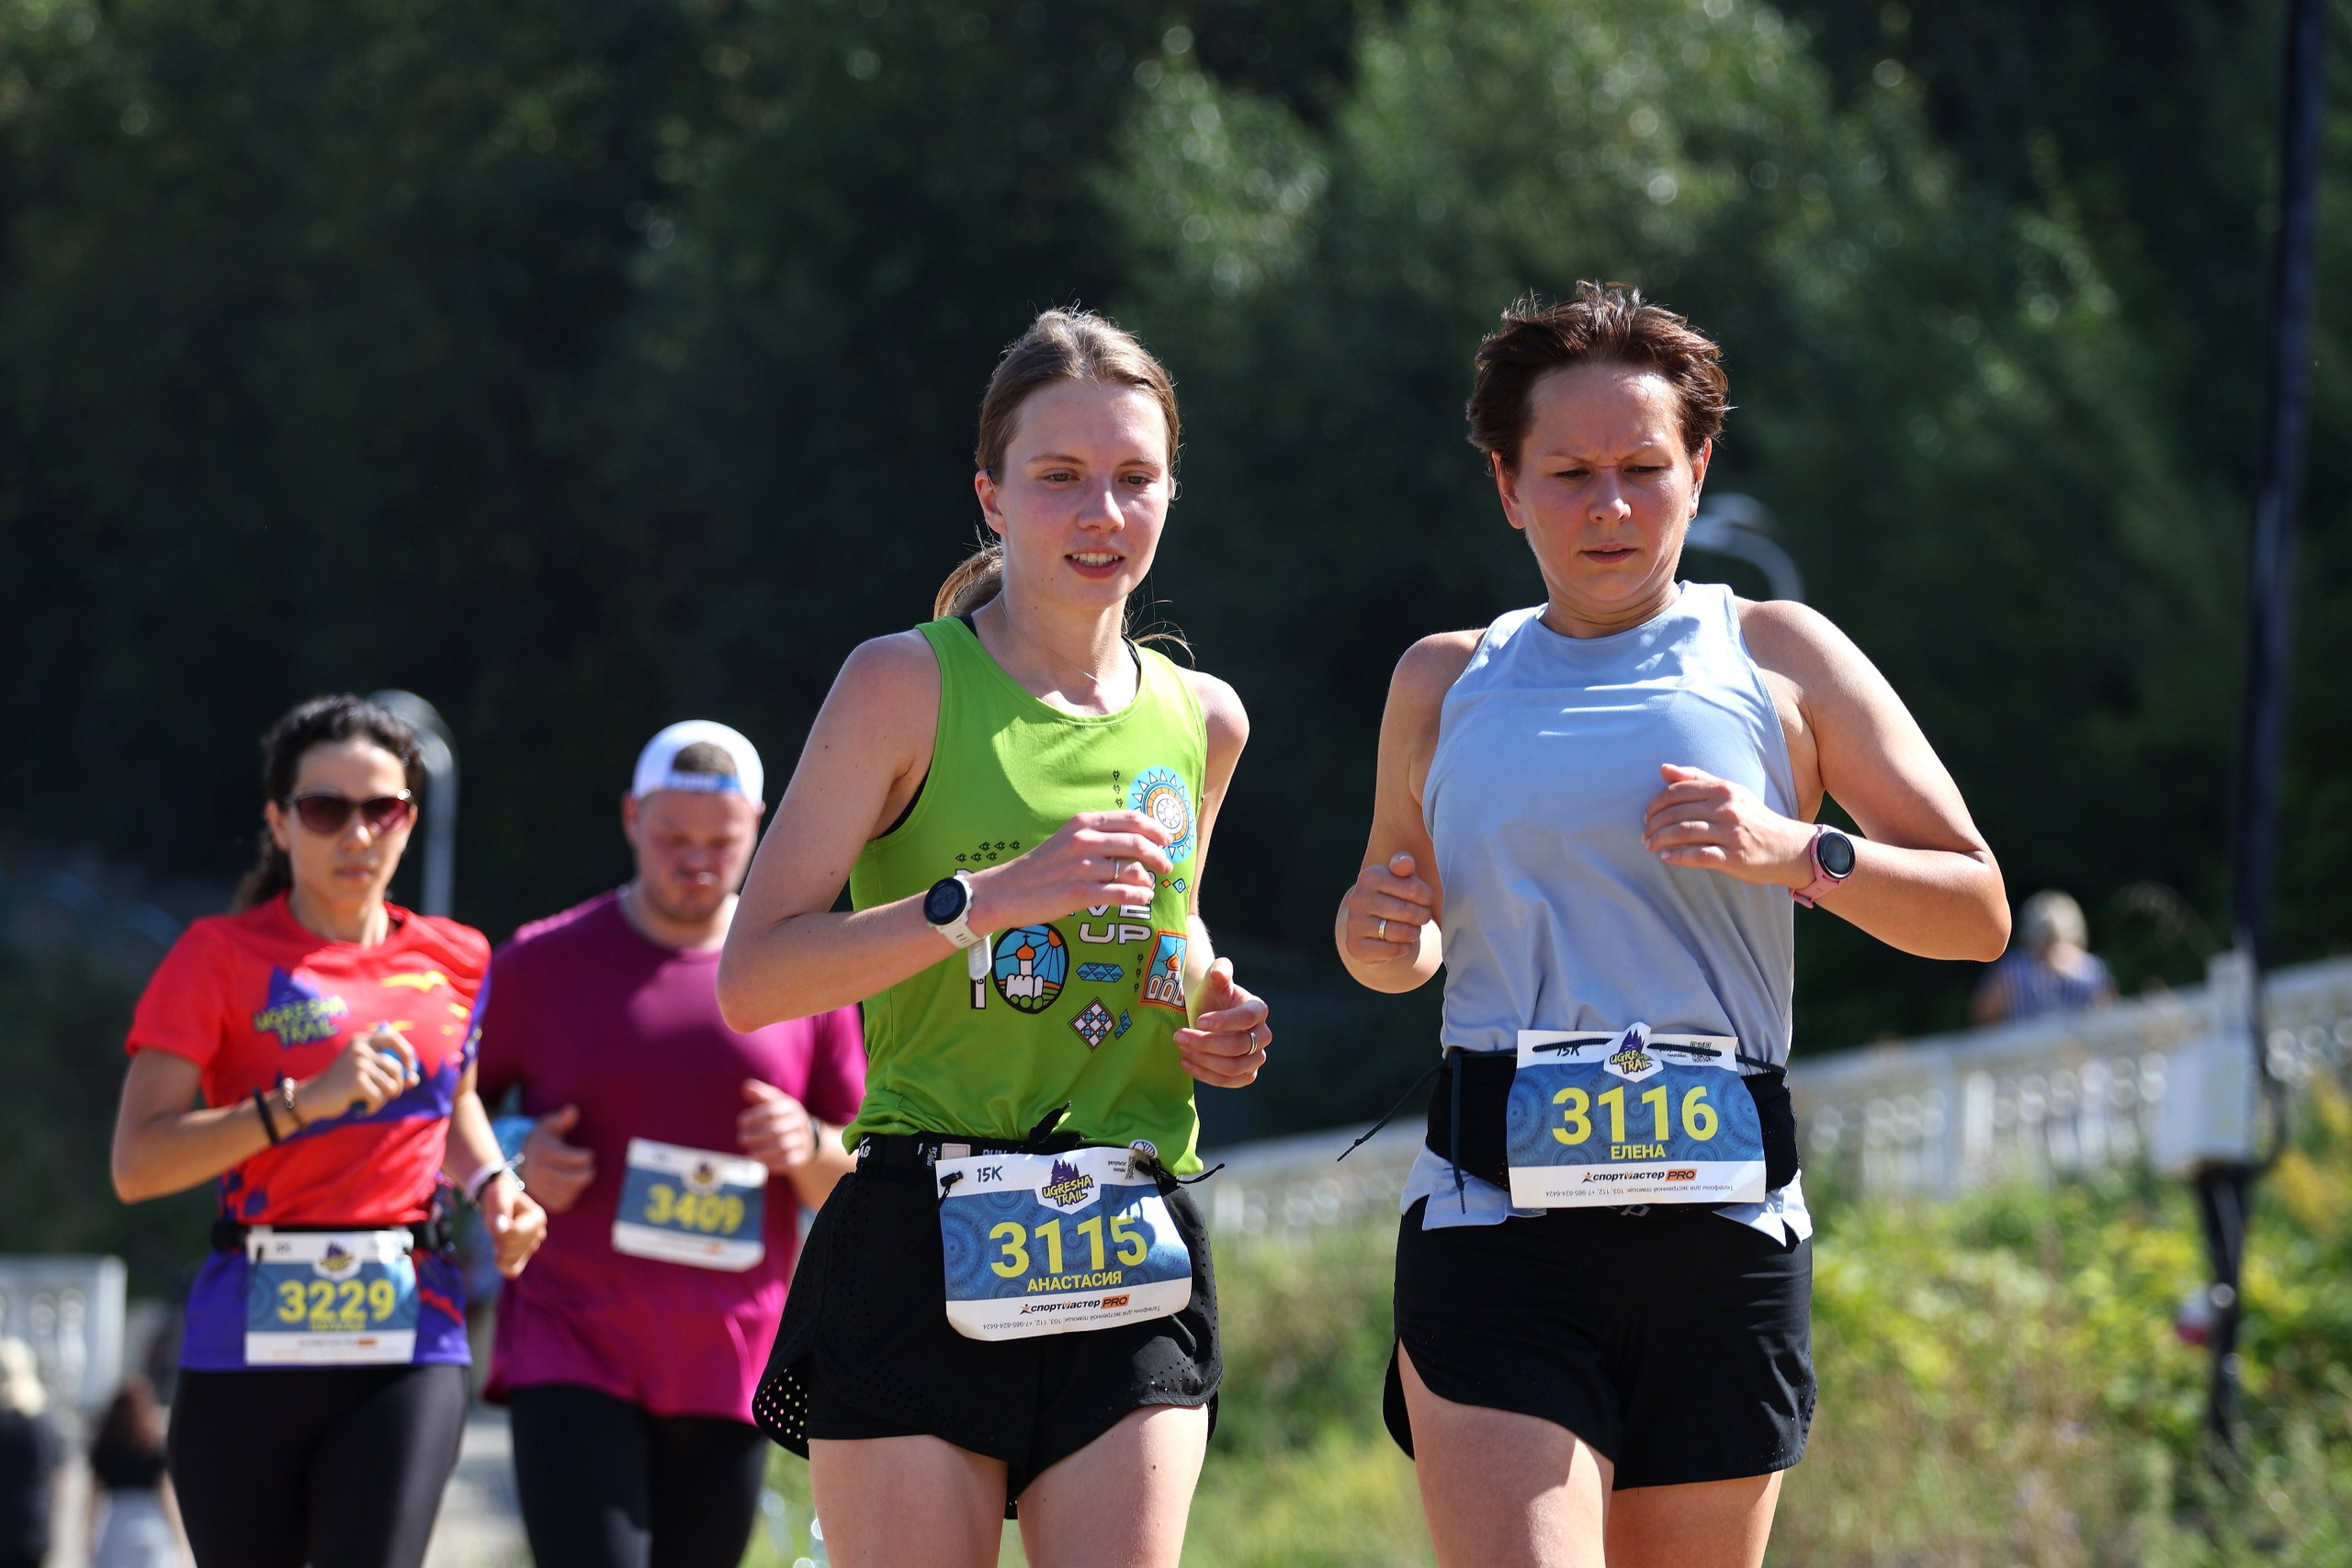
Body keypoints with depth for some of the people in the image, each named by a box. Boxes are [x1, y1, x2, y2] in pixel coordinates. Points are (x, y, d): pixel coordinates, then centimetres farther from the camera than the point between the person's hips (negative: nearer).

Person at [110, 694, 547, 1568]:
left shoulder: (454, 961, 10)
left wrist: (492, 1186, 10)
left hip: (410, 1342, 1)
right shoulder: (221, 957, -2)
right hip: (249, 1344, -1)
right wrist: (303, 1101, -20)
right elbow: (136, 1163, -11)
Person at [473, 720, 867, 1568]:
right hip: (570, 1356, -2)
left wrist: (811, 1148, -8)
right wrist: (511, 1159, -8)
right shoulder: (543, 963, 3)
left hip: (728, 1370, 3)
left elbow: (859, 1186, 14)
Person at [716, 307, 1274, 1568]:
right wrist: (989, 895, -19)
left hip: (1130, 1270, 4)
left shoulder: (1201, 720, 13)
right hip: (921, 1254, -4)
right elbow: (750, 980, -9)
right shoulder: (909, 684, -2)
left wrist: (1214, 1019, 10)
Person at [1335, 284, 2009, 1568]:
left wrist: (1798, 852, -10)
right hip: (1497, 1218, 0)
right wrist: (1376, 935, 4)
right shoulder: (1446, 684, 15)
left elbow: (1977, 912, 8)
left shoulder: (1778, 657, 10)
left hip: (1723, 1222, 0)